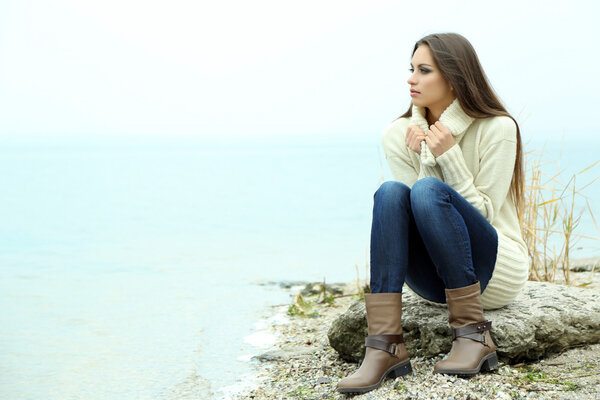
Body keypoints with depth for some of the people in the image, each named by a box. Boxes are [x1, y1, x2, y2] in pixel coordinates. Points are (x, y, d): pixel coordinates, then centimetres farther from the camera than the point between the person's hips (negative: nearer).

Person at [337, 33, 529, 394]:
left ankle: (474, 334, -25)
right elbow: (404, 213, -2)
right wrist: (420, 158, -16)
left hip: (498, 269, -3)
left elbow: (482, 214, -10)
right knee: (391, 191, -25)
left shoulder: (497, 129, -9)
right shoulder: (398, 134, 1)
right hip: (435, 280, 4)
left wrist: (449, 157, -20)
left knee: (428, 190, -29)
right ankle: (385, 347, -35)